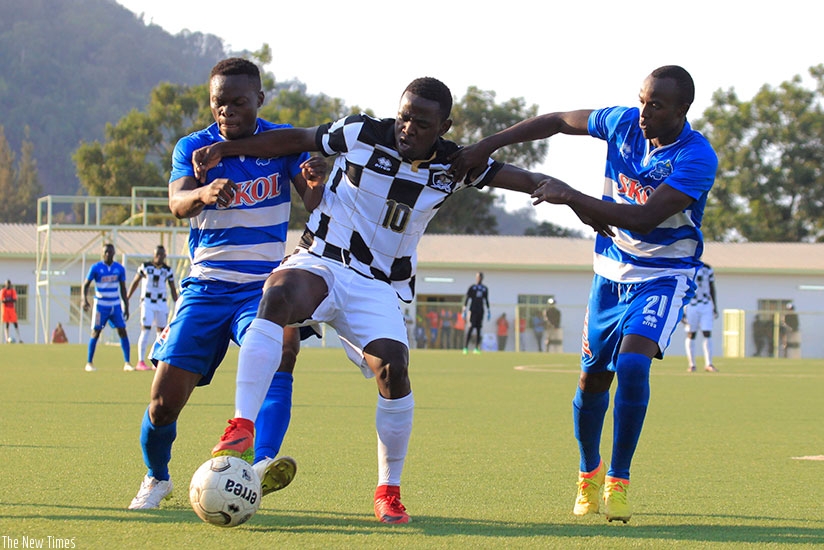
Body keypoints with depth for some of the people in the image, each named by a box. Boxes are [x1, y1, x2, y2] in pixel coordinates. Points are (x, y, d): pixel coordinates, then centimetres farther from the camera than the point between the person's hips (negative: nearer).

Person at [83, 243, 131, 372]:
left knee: (122, 331, -5)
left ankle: (127, 363, -2)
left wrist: (126, 306, 8)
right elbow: (86, 284, -2)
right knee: (95, 332, -2)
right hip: (101, 305, -3)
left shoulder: (119, 268, 2)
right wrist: (85, 300, -17)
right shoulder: (96, 268, -6)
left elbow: (123, 288, 10)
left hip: (116, 305, 3)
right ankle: (89, 363, 8)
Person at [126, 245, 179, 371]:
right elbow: (135, 282, 7)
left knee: (161, 331, 3)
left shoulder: (167, 270, 5)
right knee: (146, 330, -12)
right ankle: (140, 362, -10)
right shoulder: (145, 266, -2)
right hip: (147, 302, -3)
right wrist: (126, 299, 8)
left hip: (161, 303, 3)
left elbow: (173, 290, 10)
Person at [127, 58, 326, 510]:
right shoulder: (193, 147, 1)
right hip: (207, 283, 1)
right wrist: (204, 193, -42)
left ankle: (262, 464, -48)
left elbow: (315, 206, -10)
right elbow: (177, 202, -18)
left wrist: (315, 181, -34)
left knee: (278, 353, -34)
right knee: (165, 398, -5)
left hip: (266, 283, -1)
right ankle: (156, 478, 24)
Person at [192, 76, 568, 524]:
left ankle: (389, 491, 0)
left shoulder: (453, 165, 1)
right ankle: (240, 428, -42)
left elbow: (518, 178, 4)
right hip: (319, 263, -2)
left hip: (378, 286, 2)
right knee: (278, 296, -37)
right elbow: (296, 139, 2)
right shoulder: (362, 135, -6)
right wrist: (225, 148, -2)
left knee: (394, 369, -20)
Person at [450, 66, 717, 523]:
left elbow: (645, 217, -33)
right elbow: (557, 121, 4)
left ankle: (618, 481, -12)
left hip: (665, 275, -5)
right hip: (613, 271, 5)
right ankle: (589, 473, 33)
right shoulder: (623, 124, -9)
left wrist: (571, 197, -34)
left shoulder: (697, 159, -25)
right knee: (592, 378, 8)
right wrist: (486, 146, -2)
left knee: (633, 363, -26)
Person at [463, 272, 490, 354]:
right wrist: (464, 310, -9)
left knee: (478, 329, 2)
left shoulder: (485, 289, 12)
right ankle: (465, 348, -16)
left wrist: (488, 312, 13)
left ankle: (476, 348, 5)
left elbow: (486, 300, 17)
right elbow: (467, 299, -2)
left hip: (480, 311, 4)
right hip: (472, 310, -4)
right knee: (471, 328, -14)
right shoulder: (472, 288, 1)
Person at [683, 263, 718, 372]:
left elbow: (712, 288, 12)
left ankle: (708, 364, -2)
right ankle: (691, 364, 10)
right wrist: (681, 310, -6)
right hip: (691, 305, -2)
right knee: (691, 335, 2)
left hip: (706, 305, 2)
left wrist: (715, 306, 11)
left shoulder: (707, 269, 4)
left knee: (707, 334, -5)